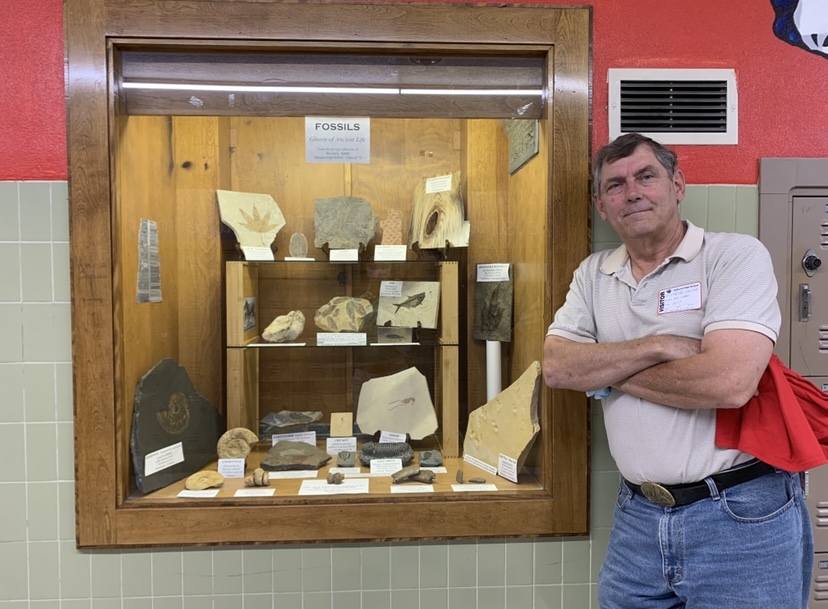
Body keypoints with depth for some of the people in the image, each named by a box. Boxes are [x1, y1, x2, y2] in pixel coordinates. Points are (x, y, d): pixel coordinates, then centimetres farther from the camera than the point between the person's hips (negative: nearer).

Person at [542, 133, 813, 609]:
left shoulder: (737, 256, -9)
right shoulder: (593, 274, 6)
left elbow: (729, 382, -22)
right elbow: (557, 367, -6)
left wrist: (608, 371, -11)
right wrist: (657, 347, -18)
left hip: (741, 516, -4)